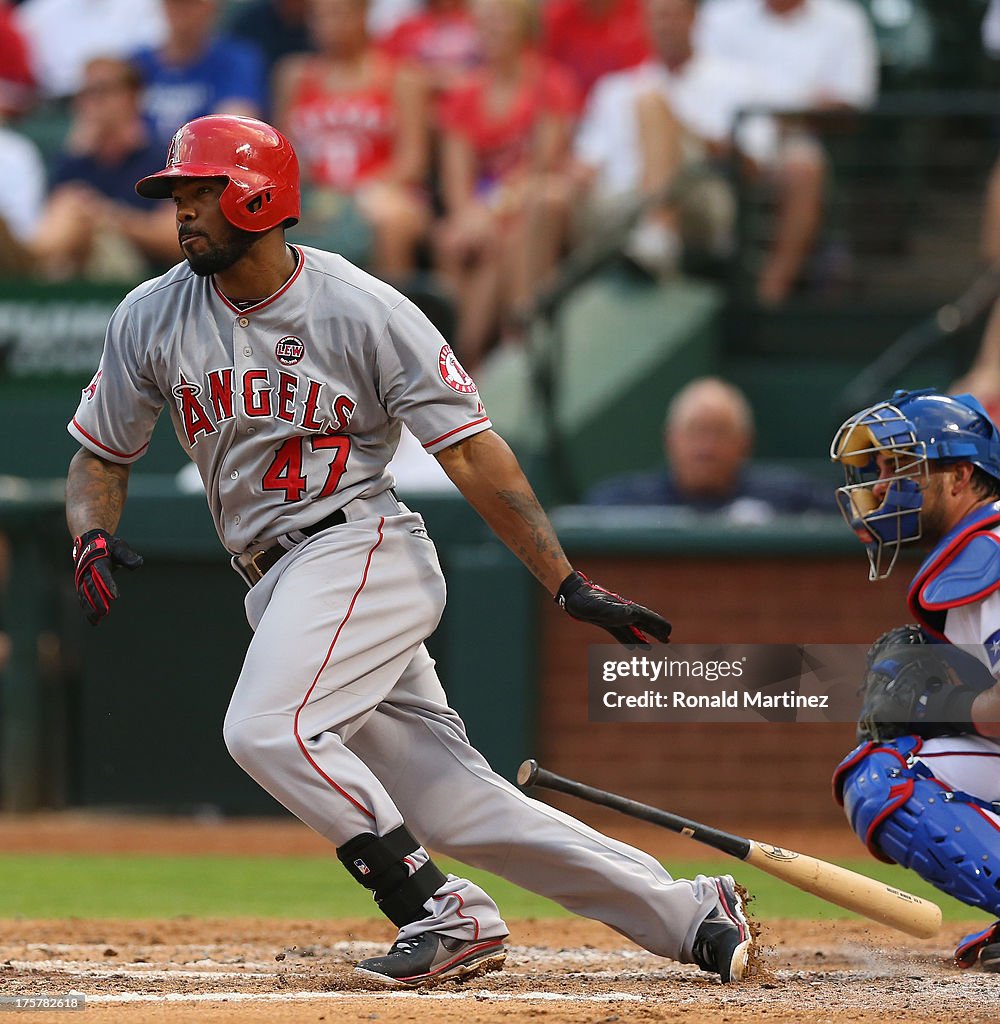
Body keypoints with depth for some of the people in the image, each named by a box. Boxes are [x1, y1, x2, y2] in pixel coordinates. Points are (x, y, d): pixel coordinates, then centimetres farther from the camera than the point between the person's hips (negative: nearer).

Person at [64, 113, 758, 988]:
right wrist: (92, 537, -10)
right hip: (279, 588, 5)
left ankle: (442, 913, -18)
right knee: (455, 802, 1)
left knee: (268, 728, -28)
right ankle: (691, 915, 6)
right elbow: (101, 456, 14)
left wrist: (569, 586, -11)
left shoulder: (363, 311, -7)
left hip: (361, 548, -5)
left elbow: (472, 453, -7)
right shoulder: (152, 319, 7)